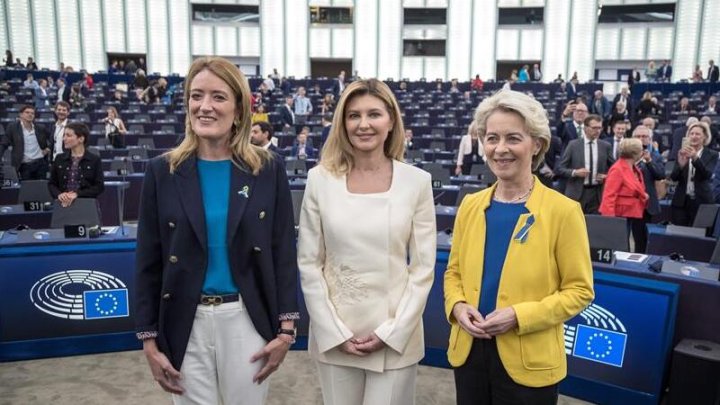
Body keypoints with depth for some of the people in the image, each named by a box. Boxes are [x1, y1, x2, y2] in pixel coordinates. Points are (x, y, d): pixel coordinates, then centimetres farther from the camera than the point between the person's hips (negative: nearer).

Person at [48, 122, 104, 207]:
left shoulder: (95, 160, 1)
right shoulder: (59, 159, 12)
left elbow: (99, 186, -3)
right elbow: (51, 184, 13)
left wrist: (77, 194, -14)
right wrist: (59, 194, -8)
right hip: (64, 204, 2)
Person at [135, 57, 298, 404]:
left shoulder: (268, 169, -4)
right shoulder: (162, 171, -3)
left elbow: (284, 252, -1)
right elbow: (149, 263, 0)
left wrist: (286, 327, -4)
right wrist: (149, 339, 0)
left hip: (247, 319, 0)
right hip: (185, 323, 1)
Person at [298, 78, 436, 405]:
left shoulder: (417, 181, -5)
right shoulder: (320, 179, -4)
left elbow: (423, 267, -2)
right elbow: (308, 263, -2)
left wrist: (392, 331, -8)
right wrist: (335, 331, -6)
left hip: (396, 334, 0)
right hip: (333, 334, 1)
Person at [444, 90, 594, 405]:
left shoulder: (563, 210, -11)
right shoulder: (470, 205, 1)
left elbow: (579, 290, -8)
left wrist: (520, 316, -19)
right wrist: (458, 306, -10)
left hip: (528, 362, -3)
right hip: (469, 352, 4)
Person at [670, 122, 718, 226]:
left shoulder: (712, 155, 1)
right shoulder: (682, 153, 5)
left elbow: (707, 175, -15)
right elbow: (673, 177, -3)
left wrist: (695, 158, -30)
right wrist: (681, 164, -24)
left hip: (701, 202, -2)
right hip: (681, 201, 2)